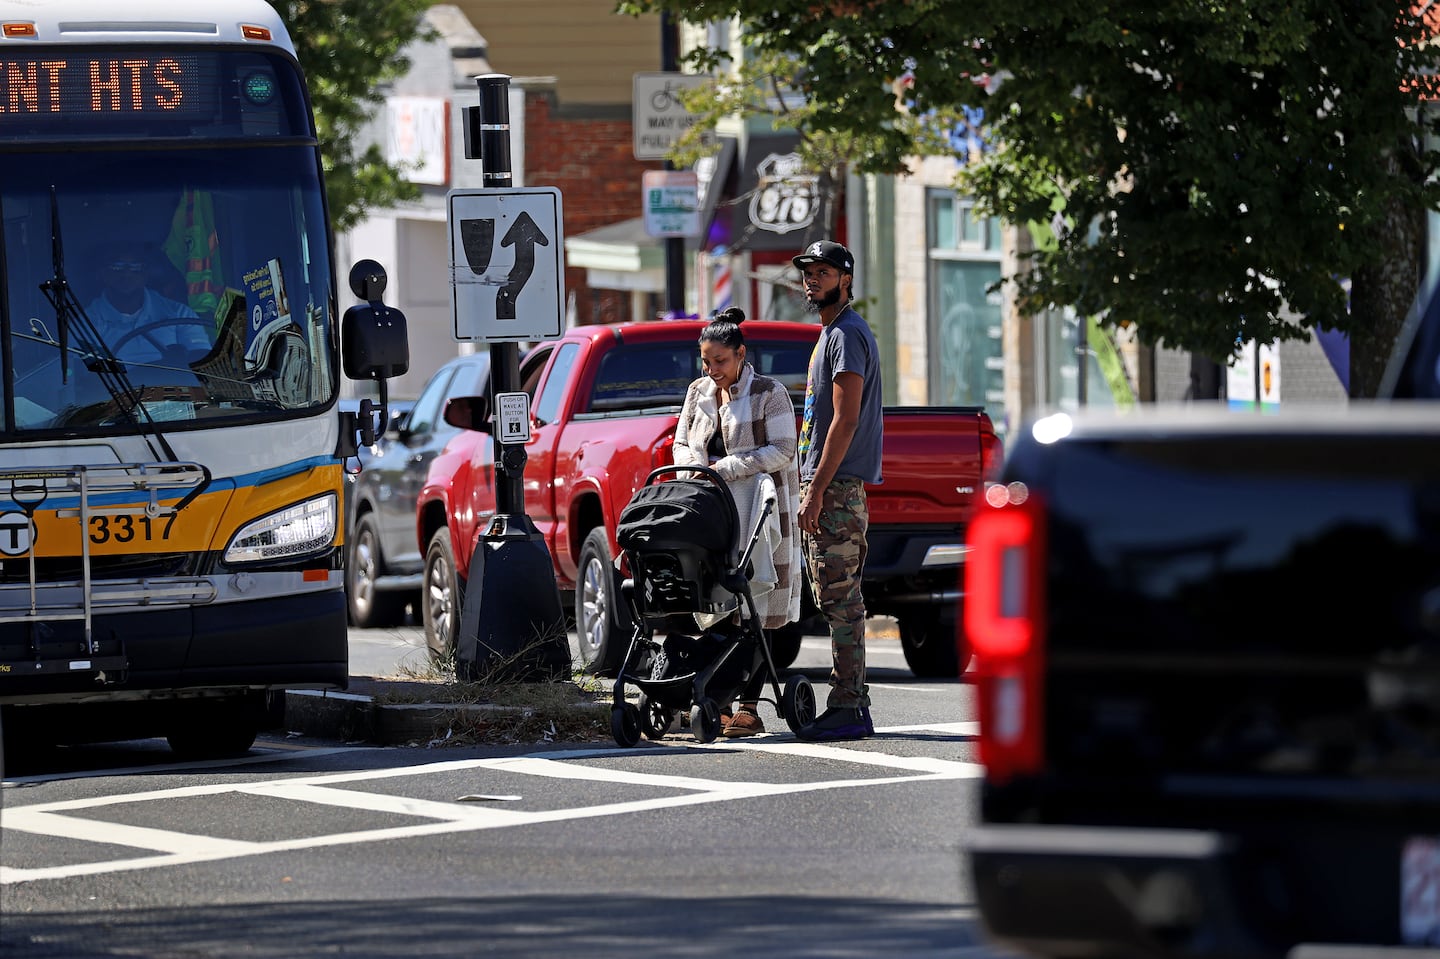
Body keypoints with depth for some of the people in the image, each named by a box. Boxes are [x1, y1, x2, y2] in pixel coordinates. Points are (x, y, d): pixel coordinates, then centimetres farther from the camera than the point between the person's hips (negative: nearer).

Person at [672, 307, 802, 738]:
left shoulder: (769, 394, -2)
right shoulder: (698, 393, 15)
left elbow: (781, 451, -8)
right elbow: (681, 445, 20)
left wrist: (726, 468, -15)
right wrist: (696, 469, -2)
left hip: (758, 516, -5)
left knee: (755, 612, -6)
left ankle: (748, 707, -6)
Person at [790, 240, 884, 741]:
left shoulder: (848, 335, -11)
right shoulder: (831, 333, 21)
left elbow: (845, 421, -19)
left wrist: (817, 489, -21)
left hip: (837, 486, -11)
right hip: (830, 486, 11)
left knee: (840, 598, -11)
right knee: (838, 599, 11)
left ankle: (847, 709, -13)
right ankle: (852, 704, 13)